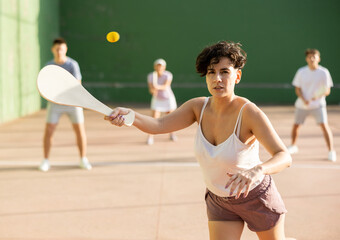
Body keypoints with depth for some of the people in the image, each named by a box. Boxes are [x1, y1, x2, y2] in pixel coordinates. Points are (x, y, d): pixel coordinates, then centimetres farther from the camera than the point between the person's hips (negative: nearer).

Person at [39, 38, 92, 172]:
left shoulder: (72, 64, -10)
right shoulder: (49, 65, 2)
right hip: (55, 102, 2)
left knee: (80, 130, -2)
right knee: (48, 131, -4)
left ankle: (83, 160, 14)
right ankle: (45, 161, 9)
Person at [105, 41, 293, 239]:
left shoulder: (249, 112, -27)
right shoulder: (198, 107, -12)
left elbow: (284, 157, -35)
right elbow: (158, 125, -22)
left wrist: (257, 170, -56)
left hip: (256, 196, -3)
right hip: (218, 201, 3)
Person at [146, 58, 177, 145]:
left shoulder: (168, 75, -19)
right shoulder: (150, 76, -13)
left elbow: (166, 86, -35)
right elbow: (150, 89, -21)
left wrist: (159, 87, -55)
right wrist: (153, 90, -45)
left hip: (168, 98, 0)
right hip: (157, 99, 0)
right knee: (154, 118, -13)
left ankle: (172, 133, 31)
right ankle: (150, 137, -5)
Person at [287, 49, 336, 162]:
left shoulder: (324, 72, -6)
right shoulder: (301, 72, -2)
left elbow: (327, 90, -5)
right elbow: (297, 89, 1)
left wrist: (319, 95, -26)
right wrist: (303, 99, -17)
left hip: (318, 104, -2)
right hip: (302, 105, 2)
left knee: (324, 125, -17)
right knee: (296, 125, 8)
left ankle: (331, 151, -10)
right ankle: (293, 146, 34)